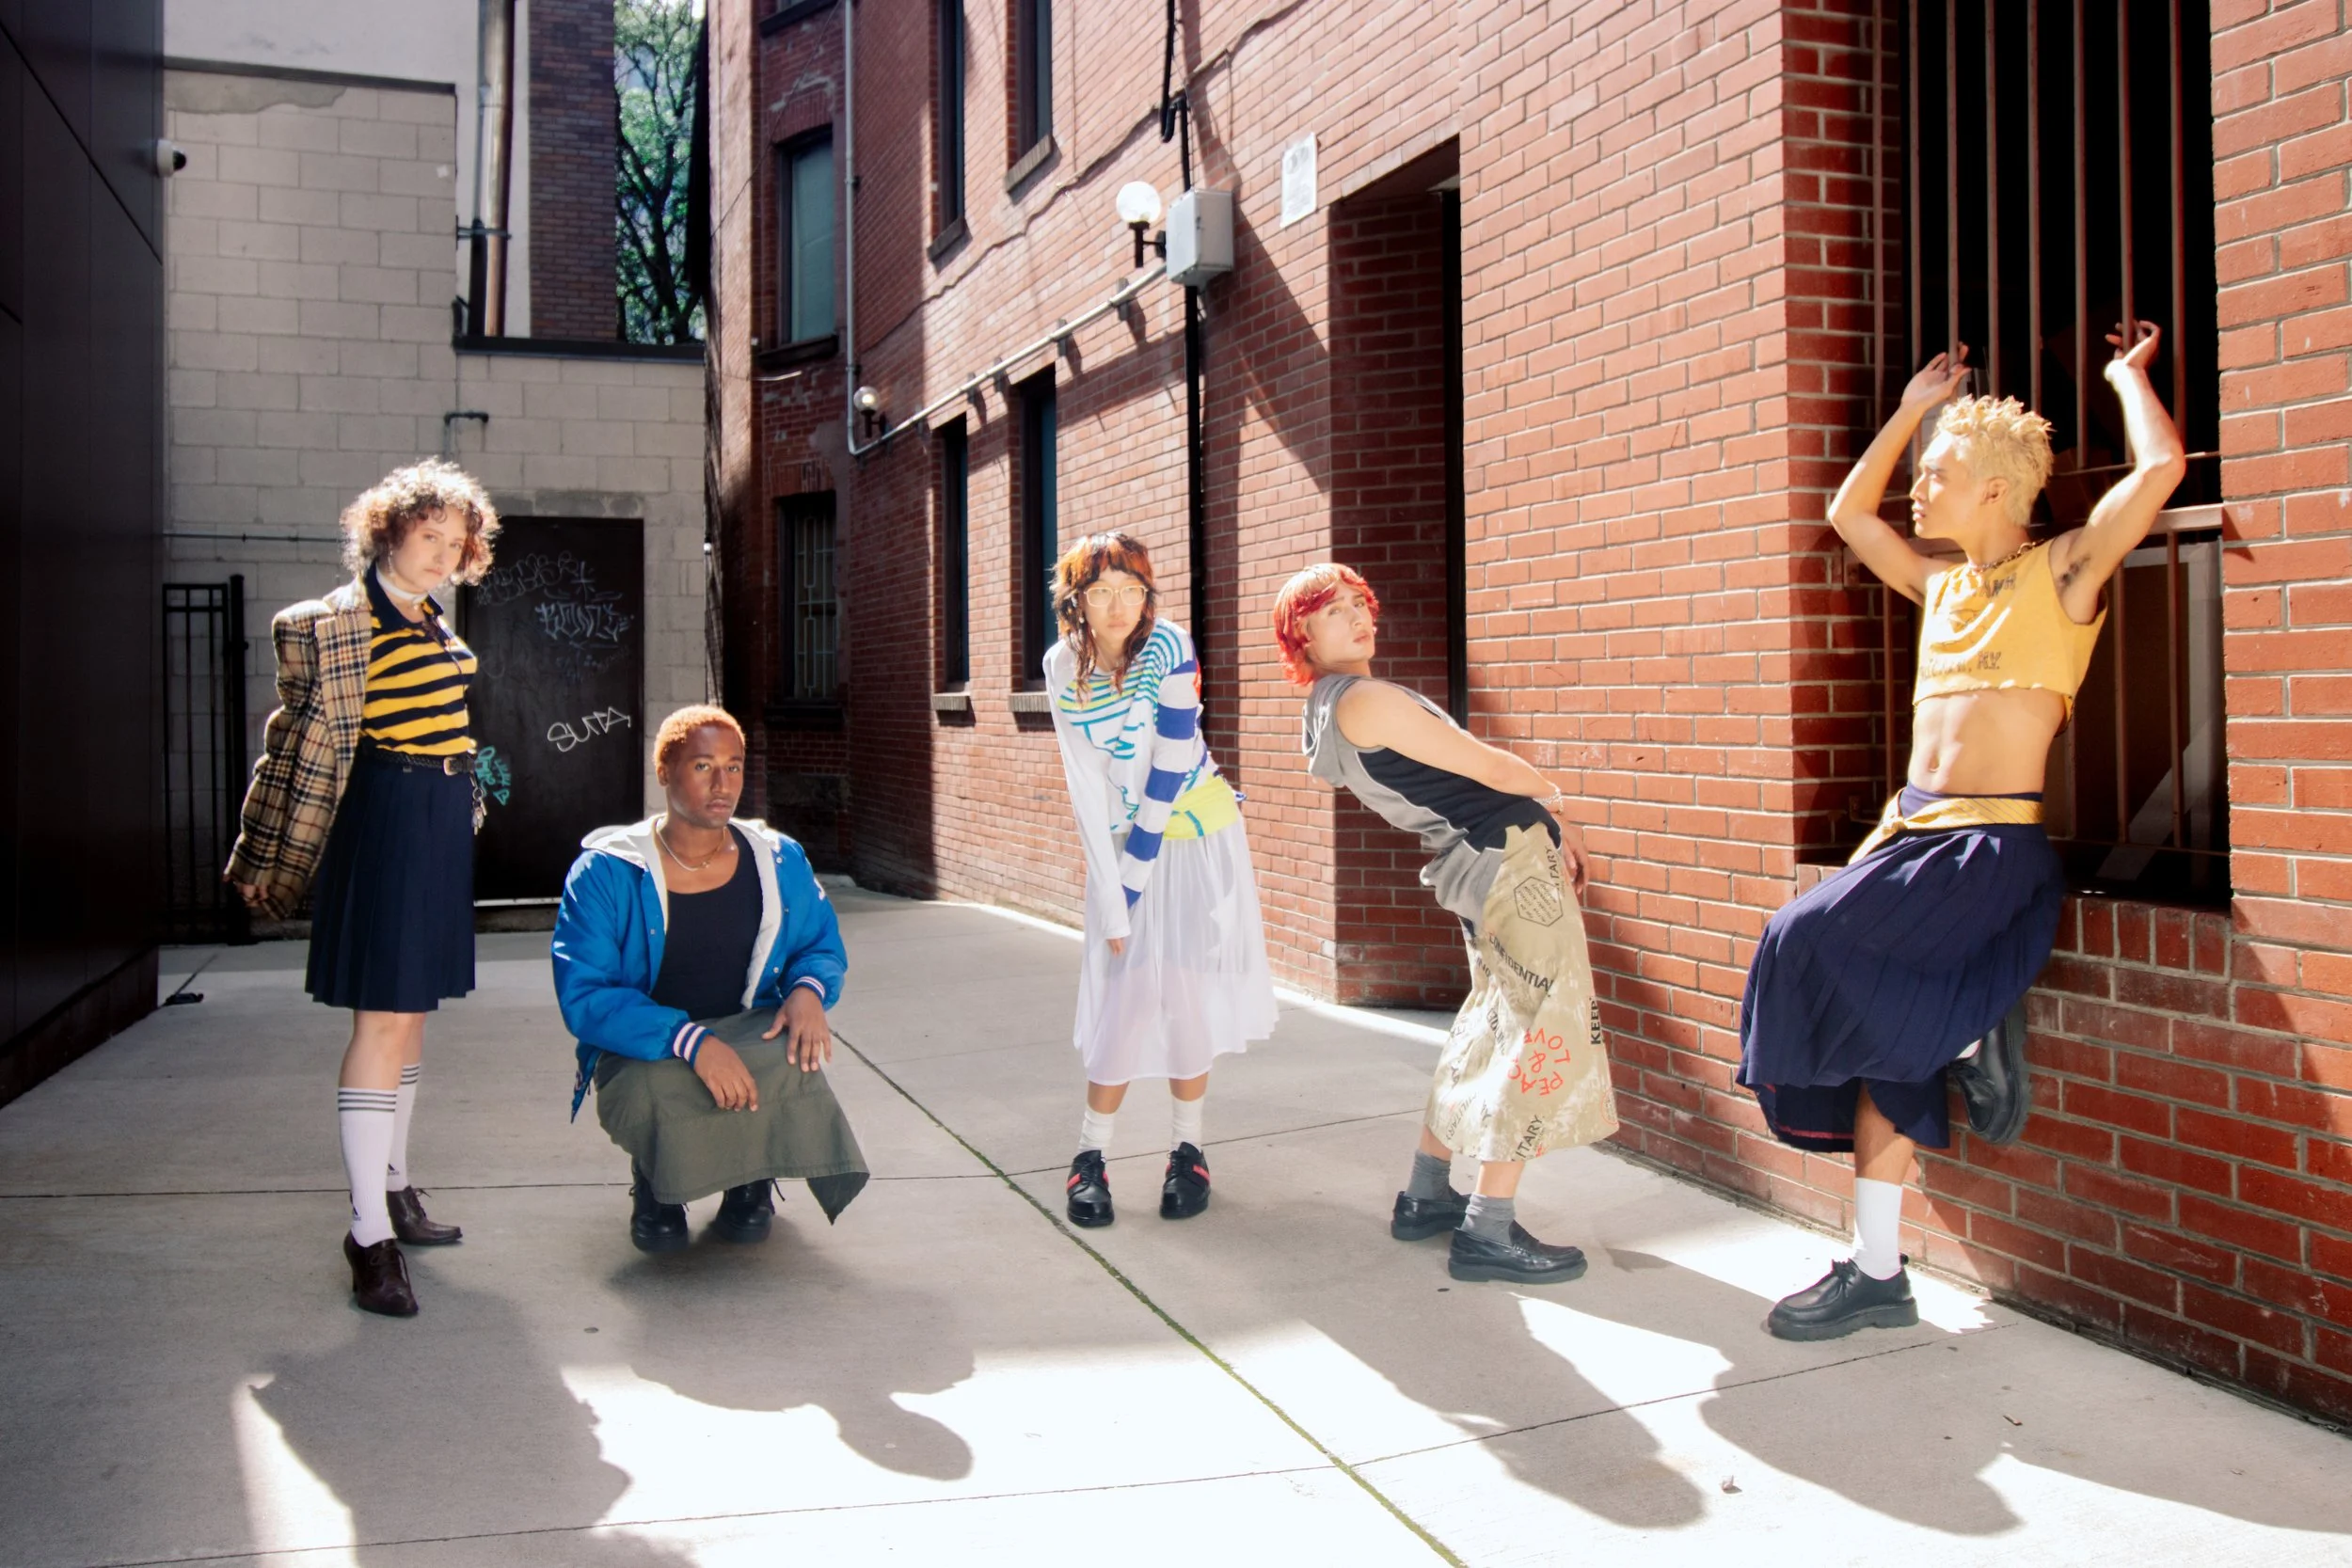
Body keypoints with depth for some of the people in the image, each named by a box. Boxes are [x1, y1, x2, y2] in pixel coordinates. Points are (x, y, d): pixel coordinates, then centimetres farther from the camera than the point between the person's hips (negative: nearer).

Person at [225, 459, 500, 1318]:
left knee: (410, 1008, 15)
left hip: (443, 825, 9)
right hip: (387, 820, -9)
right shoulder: (341, 620, -11)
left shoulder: (433, 620, 14)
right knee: (384, 1018, -9)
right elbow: (308, 741, -11)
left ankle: (393, 1188, 27)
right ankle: (369, 1233, -4)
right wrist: (273, 862, -9)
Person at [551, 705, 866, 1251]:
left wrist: (808, 990, -13)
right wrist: (690, 1042, -32)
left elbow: (823, 946, 14)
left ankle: (753, 1176, 4)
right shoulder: (605, 873, -10)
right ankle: (656, 1179, 5)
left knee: (791, 1056, -34)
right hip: (641, 1056, -2)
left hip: (749, 1038, 2)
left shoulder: (779, 862, 1)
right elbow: (583, 997, -17)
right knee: (659, 1091, -38)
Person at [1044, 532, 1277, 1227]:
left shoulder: (1169, 648, -18)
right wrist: (1109, 898, -13)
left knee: (1186, 986, -3)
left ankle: (1188, 1149, 12)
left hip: (1195, 832, -2)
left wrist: (1136, 875, -17)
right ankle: (1090, 1155, 8)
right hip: (1122, 837, 2)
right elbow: (1086, 788, -10)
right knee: (1124, 994, -4)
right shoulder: (1064, 666, -8)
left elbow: (1169, 771, -18)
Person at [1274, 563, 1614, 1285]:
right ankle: (1489, 1233, -1)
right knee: (1549, 1033, -4)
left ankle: (1426, 1197, 27)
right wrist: (1553, 795, 8)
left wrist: (1548, 826, 16)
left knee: (1488, 1032, 19)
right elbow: (1491, 769, -12)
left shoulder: (1327, 717, 14)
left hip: (1470, 866, 10)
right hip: (1509, 858, -10)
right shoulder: (1363, 700, -16)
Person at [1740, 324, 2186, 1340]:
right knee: (1882, 1042, 2)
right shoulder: (1940, 585, 18)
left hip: (1995, 846, -7)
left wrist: (2126, 377, 2)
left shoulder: (2061, 572, -2)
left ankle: (1972, 1036, -1)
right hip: (1910, 833, 7)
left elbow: (2161, 468, -16)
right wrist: (1913, 409, 30)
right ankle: (1877, 1275, 9)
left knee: (1817, 942, -26)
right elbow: (1847, 512, 32)